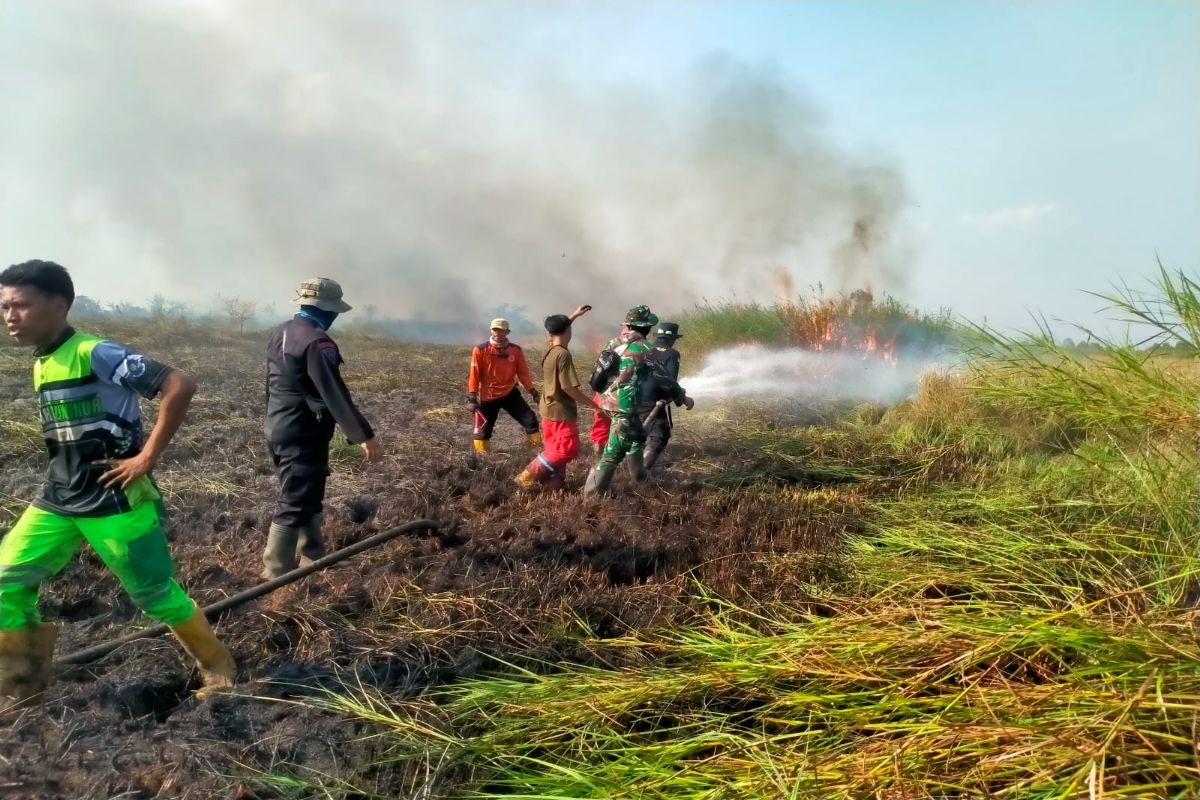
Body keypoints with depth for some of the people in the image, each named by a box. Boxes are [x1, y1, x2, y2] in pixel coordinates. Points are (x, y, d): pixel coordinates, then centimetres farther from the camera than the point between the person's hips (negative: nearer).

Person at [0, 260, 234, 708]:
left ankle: (217, 668, 22)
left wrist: (148, 457, -21)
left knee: (155, 592, 2)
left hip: (115, 502, -8)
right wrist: (67, 475, 12)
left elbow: (180, 386, -24)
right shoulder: (42, 364, 10)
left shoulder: (94, 353, -16)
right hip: (57, 501, 8)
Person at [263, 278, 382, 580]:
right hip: (302, 437, -10)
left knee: (307, 499, 19)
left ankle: (312, 562, 28)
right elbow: (336, 394, -26)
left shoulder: (280, 333, 11)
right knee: (294, 505, -3)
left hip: (280, 430, 10)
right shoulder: (316, 340, -20)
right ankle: (276, 575, 3)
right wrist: (364, 435, -26)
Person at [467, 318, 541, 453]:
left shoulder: (516, 350, -3)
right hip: (487, 396, -2)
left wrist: (532, 390, -2)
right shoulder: (481, 350, -11)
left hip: (510, 393, 2)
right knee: (483, 429, 4)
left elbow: (523, 372, 4)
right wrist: (472, 396, -11)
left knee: (530, 419, -4)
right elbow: (474, 374, -9)